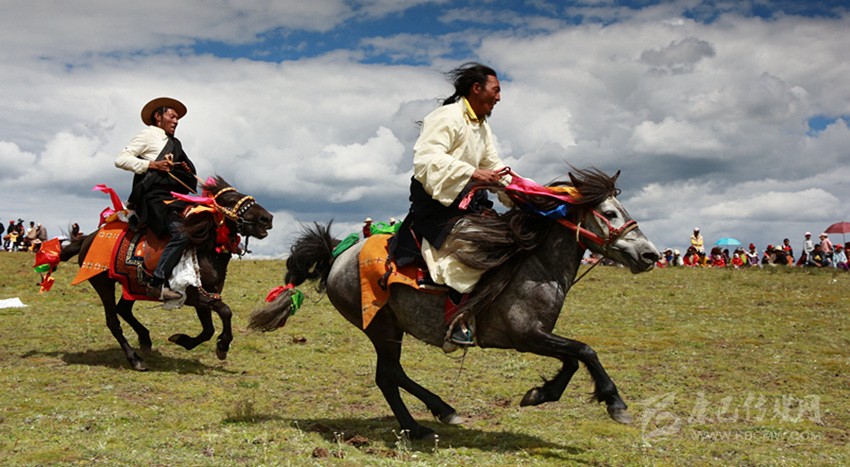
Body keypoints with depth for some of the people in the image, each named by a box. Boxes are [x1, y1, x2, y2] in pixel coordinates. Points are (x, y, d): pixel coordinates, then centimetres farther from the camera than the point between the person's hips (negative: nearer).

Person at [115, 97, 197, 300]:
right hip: (154, 198, -8)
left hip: (174, 198, 8)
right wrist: (152, 164, -14)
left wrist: (188, 171, 10)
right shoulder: (148, 135, 5)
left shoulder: (175, 144, 26)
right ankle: (156, 283, -27)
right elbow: (121, 159, -5)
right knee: (181, 233, -28)